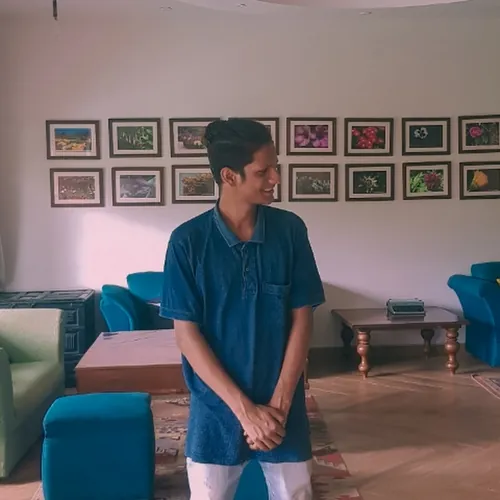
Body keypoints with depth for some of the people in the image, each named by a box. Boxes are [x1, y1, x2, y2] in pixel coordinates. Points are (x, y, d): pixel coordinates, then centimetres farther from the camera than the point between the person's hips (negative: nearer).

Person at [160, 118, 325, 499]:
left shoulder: (290, 230, -5)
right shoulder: (188, 240, -11)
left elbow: (302, 320, -3)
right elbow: (187, 334, -11)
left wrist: (278, 404, -10)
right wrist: (244, 408, -15)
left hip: (283, 405, 2)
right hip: (217, 408, -1)